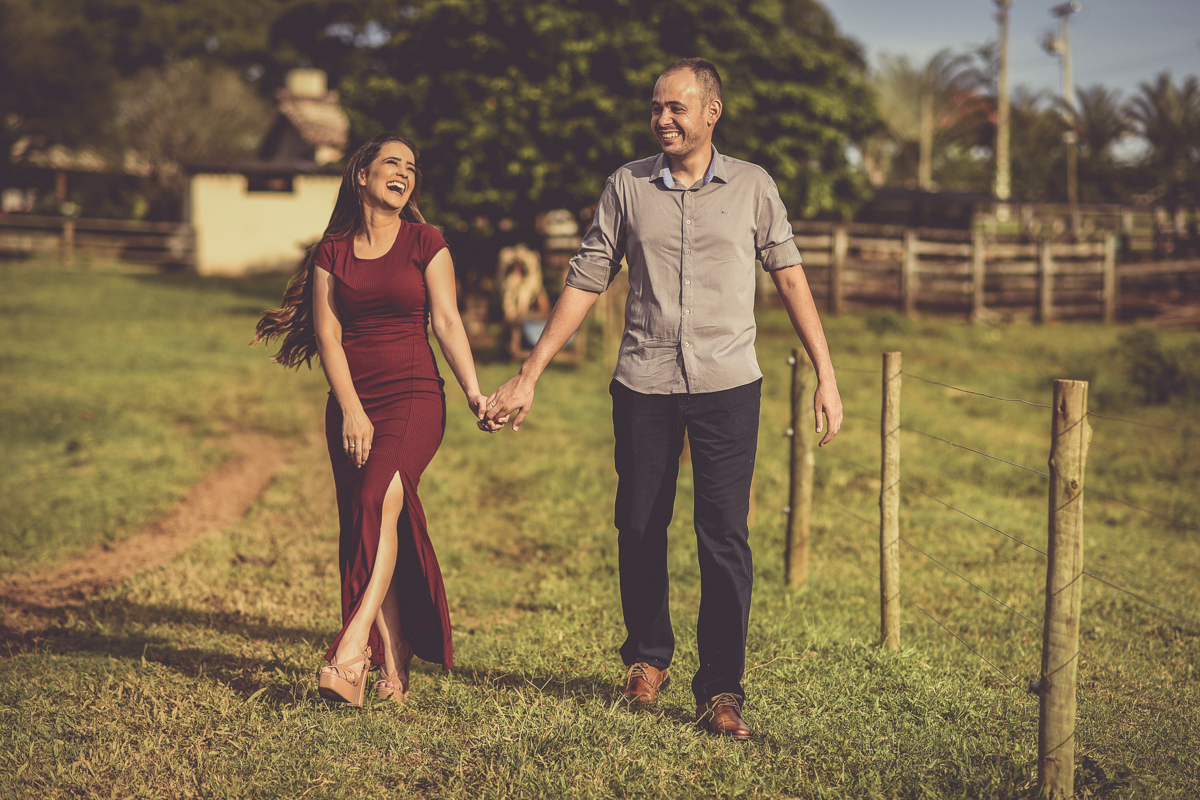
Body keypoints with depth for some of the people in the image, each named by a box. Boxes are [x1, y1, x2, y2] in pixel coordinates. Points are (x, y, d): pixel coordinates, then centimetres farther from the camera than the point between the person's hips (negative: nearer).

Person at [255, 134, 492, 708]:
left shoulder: (425, 243, 6)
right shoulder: (332, 252, 9)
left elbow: (447, 322, 0)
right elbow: (328, 335, 3)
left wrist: (474, 394, -10)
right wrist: (351, 410, -7)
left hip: (414, 394, -2)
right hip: (351, 401, 3)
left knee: (379, 500, -25)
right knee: (365, 524, -3)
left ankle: (353, 645, -30)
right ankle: (394, 668, 1)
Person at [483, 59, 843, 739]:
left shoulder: (753, 186, 4)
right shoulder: (628, 186, 6)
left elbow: (790, 278, 8)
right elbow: (586, 282, 8)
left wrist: (827, 377, 2)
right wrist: (528, 377, 5)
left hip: (727, 383, -1)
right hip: (644, 384, 2)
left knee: (725, 537, -5)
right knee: (639, 529, 7)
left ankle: (721, 690, 4)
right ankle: (649, 656, 29)